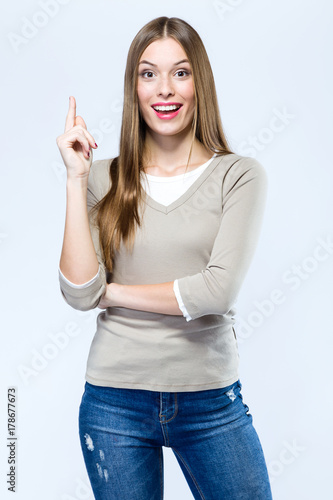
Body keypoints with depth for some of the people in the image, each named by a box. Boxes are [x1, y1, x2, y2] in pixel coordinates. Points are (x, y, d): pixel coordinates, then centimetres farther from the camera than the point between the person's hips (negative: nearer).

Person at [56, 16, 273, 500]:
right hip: (114, 401, 1)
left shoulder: (240, 175, -4)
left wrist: (112, 291, -7)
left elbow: (218, 290, -15)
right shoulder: (105, 179, 1)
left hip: (211, 400, -1)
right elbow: (80, 292, -9)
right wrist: (77, 178, -11)